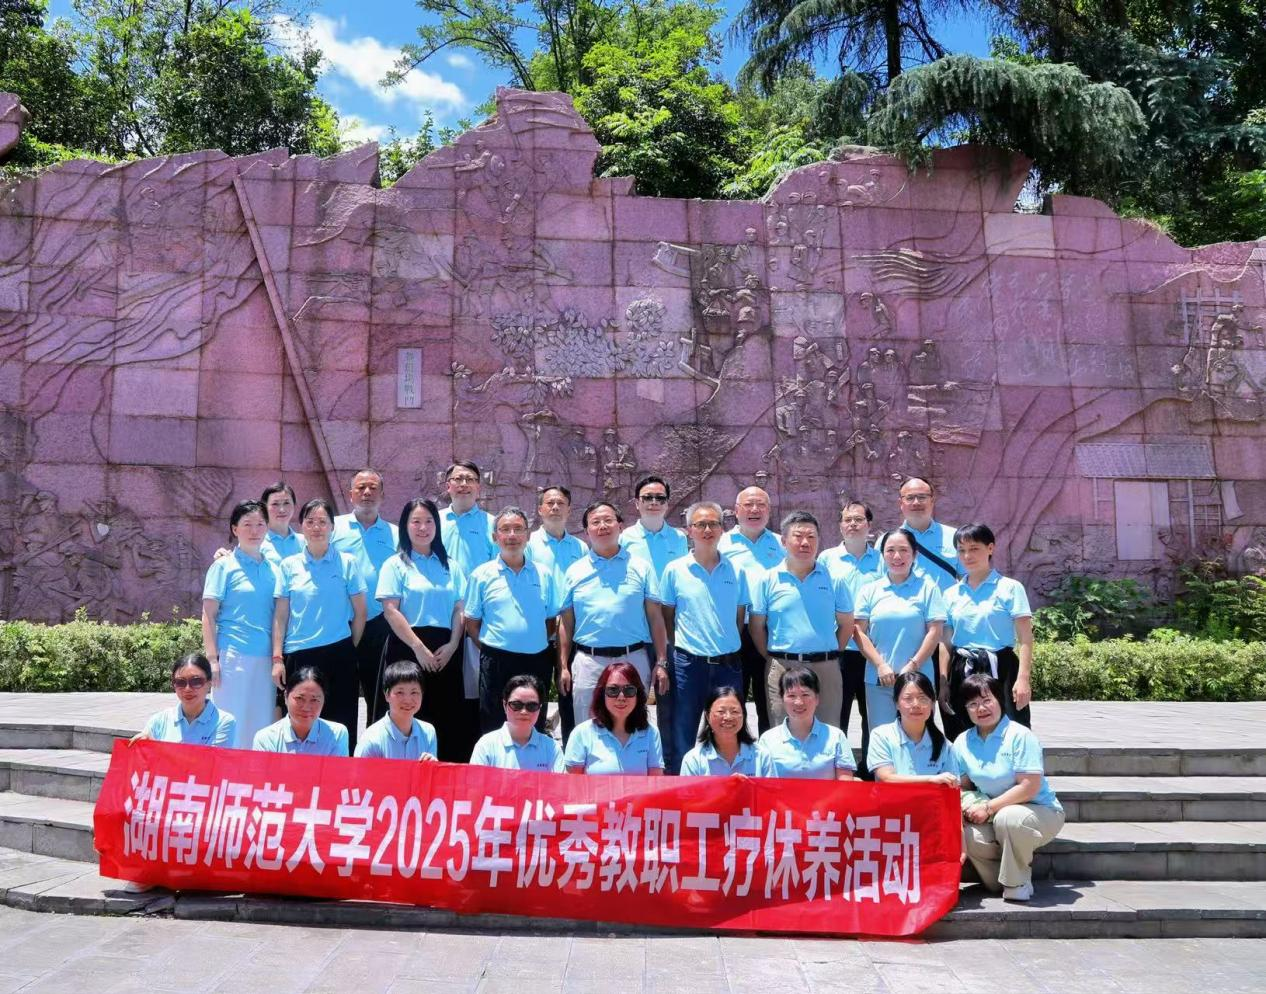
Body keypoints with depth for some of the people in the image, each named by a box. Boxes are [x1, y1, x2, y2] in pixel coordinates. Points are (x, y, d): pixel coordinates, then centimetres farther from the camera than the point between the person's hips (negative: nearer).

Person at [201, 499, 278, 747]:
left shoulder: (272, 568, 12)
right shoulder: (224, 566, 0)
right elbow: (209, 615, -2)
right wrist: (212, 658, -9)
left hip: (266, 659, 4)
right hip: (233, 656, -4)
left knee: (262, 726, 6)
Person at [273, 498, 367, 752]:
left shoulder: (347, 563, 2)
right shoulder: (289, 565, 7)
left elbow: (360, 612, 5)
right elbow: (280, 615, 7)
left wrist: (350, 649, 5)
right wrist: (277, 657, 1)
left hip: (338, 655, -1)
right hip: (298, 655, 1)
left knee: (340, 726, 1)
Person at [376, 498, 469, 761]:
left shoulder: (451, 566, 14)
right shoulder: (396, 565, 3)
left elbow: (459, 610, 10)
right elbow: (390, 611, -6)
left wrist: (452, 645, -6)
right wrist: (419, 648, -13)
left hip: (445, 651, 4)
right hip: (408, 648, -3)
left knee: (448, 717, 2)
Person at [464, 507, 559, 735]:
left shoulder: (544, 575, 7)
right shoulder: (482, 575, 1)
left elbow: (552, 620, 10)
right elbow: (471, 622, 2)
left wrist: (537, 644, -1)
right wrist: (491, 648, -6)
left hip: (536, 662, 2)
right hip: (497, 662, -2)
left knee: (535, 730, 12)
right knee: (493, 729, 6)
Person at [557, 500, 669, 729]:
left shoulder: (640, 568, 6)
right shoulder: (575, 571, 9)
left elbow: (655, 617, 5)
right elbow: (566, 622, 10)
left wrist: (661, 663, -1)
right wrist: (563, 667, 4)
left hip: (634, 659, -1)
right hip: (588, 662, 1)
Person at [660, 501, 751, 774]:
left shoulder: (736, 571, 4)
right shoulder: (674, 570, -1)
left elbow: (740, 618, 10)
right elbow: (667, 617, 5)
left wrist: (730, 647, 4)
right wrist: (681, 648, 2)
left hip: (728, 664, 2)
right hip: (689, 663, -2)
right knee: (684, 736, 6)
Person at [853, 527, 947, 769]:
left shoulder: (927, 586, 3)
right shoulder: (870, 590, 8)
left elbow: (935, 631, -2)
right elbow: (860, 631, 3)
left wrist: (912, 667, -9)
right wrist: (881, 665, -8)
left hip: (918, 678, -1)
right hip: (878, 679, 2)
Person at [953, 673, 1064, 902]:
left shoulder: (1020, 735, -16)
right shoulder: (962, 743, 2)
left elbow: (1030, 787, -22)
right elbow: (964, 785, 10)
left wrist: (989, 807, -22)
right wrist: (964, 806, -13)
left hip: (1039, 812, -5)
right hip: (993, 817, 5)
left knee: (1008, 817, -38)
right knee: (965, 832, -26)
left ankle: (1018, 882, -11)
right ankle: (1000, 881, 2)